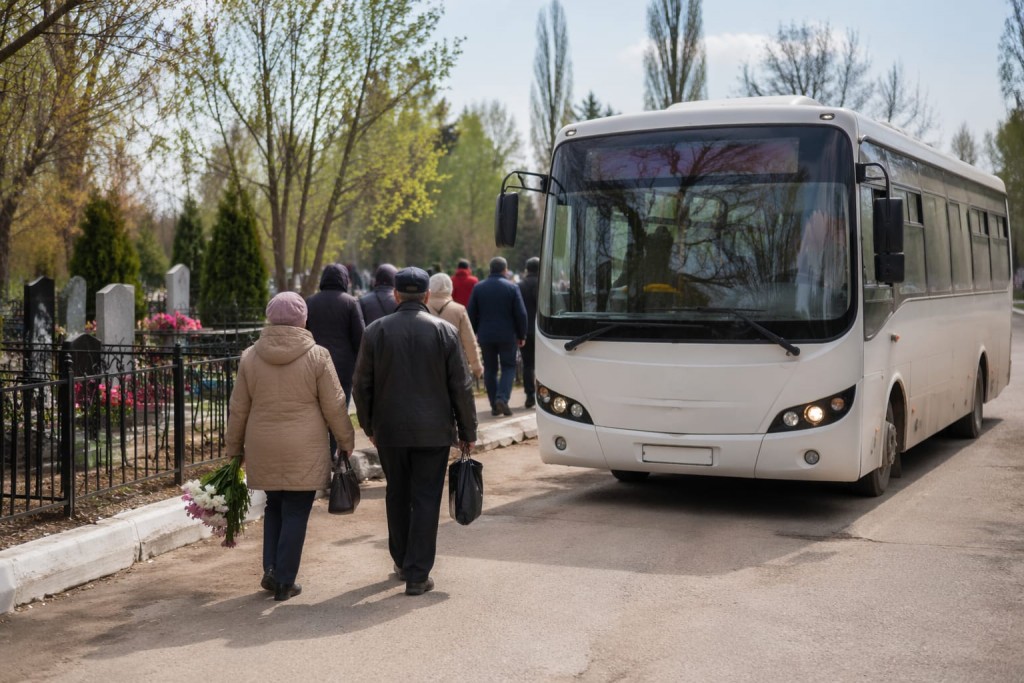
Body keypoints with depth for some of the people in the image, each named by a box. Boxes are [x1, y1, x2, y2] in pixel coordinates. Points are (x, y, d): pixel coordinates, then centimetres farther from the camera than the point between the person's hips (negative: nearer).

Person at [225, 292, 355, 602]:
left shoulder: (250, 356, 1)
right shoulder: (317, 356, -8)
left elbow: (238, 409, 7)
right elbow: (334, 407, -4)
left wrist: (234, 447, 17)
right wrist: (346, 443, 9)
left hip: (264, 451, 3)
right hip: (304, 453, -3)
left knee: (273, 508, 19)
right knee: (295, 513, 5)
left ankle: (271, 569, 11)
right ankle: (284, 581, 8)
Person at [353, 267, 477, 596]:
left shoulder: (376, 331, -2)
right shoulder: (445, 331, -4)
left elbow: (361, 386, 2)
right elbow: (461, 387, -3)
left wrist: (368, 426, 16)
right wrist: (467, 431, 6)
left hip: (390, 431, 2)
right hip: (433, 432, -1)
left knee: (397, 496, 17)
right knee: (426, 499, 3)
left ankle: (402, 562, 29)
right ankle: (418, 575, 2)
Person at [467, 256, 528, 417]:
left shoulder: (478, 288, 2)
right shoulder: (512, 287, -5)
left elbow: (471, 314, 2)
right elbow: (521, 314, -5)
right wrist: (521, 335, 4)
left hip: (485, 336, 2)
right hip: (507, 336, -2)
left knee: (490, 369, 10)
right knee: (508, 367, 9)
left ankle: (494, 405, 9)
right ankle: (502, 397, -11)